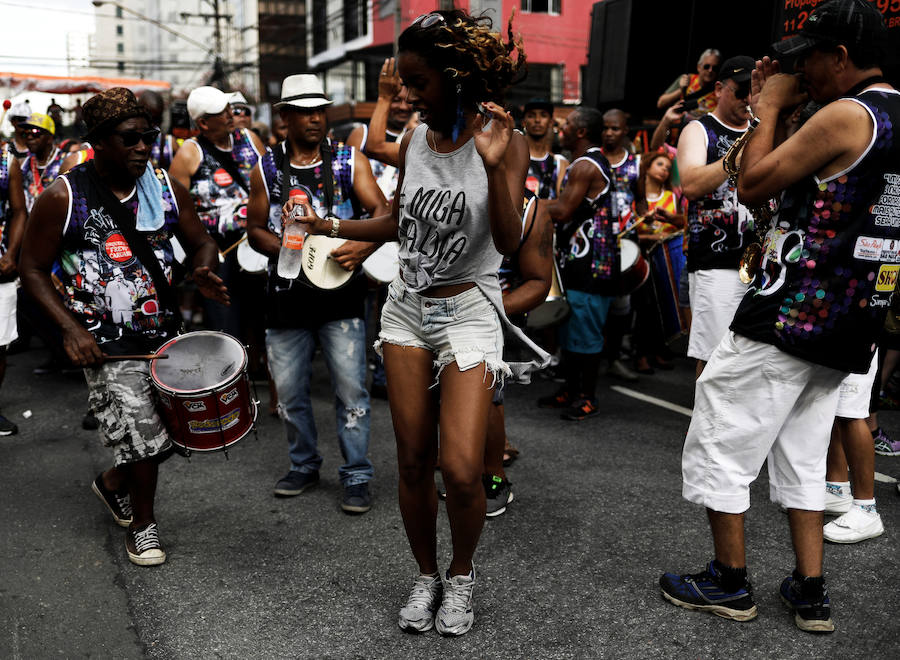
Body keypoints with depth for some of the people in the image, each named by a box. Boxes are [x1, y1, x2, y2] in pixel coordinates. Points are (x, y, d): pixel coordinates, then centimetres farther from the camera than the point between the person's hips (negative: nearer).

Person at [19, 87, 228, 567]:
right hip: (105, 341, -5)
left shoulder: (165, 188, 2)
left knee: (169, 431, 13)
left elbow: (201, 243, 11)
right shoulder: (62, 197, -9)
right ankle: (142, 525, 18)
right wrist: (70, 327, -17)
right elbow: (33, 270, -4)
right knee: (143, 431, -8)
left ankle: (114, 482, 44)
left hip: (163, 331, 5)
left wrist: (202, 271, -13)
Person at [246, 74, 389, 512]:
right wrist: (286, 250, -9)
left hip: (340, 293, -2)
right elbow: (255, 229, 11)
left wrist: (364, 245, -25)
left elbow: (381, 210, -5)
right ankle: (304, 464, 31)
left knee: (351, 388, -2)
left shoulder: (350, 161, 4)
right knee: (289, 390, 11)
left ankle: (356, 476, 12)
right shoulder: (266, 169, 8)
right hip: (287, 295, 2)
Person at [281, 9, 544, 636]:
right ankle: (426, 574, 29)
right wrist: (329, 225, 9)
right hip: (408, 307, 4)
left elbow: (509, 242, -17)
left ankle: (462, 573, 19)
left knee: (462, 469, -11)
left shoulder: (504, 141, -9)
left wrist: (494, 167, -29)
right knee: (413, 461, 7)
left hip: (469, 310, -4)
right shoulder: (414, 141, 5)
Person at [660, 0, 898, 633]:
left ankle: (730, 582, 16)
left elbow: (753, 184, -11)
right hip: (849, 327, 9)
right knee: (801, 455, 18)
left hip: (788, 313, -9)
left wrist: (769, 111, 2)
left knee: (720, 444, 4)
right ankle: (810, 593, 22)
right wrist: (778, 108, 18)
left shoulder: (846, 114, -14)